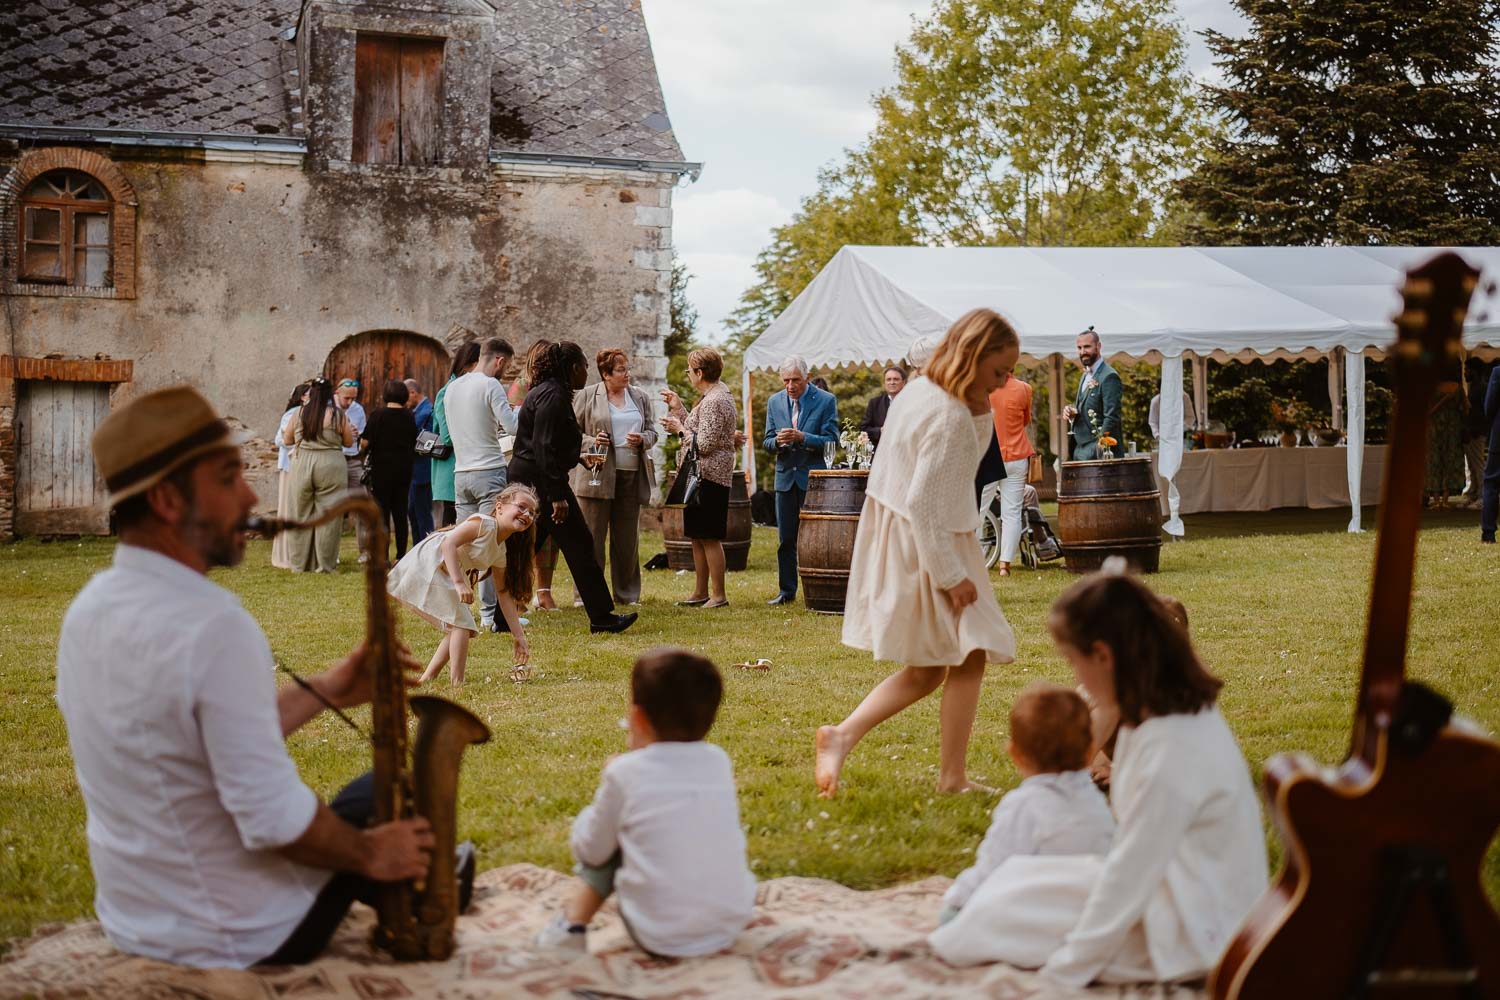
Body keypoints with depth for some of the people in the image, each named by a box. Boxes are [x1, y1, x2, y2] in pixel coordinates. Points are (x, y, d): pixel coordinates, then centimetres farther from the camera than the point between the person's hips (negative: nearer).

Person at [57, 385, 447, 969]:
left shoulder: (88, 610, 0)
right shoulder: (213, 626, -28)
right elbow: (275, 823, -28)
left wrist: (324, 692, 10)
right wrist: (371, 854, -11)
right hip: (243, 941, -8)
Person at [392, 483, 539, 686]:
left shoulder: (501, 553, 11)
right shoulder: (484, 523, -14)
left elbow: (505, 595, 13)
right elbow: (449, 543, -26)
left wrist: (518, 636, 9)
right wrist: (459, 583, -33)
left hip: (442, 576, 10)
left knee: (459, 628, 14)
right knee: (461, 624, -13)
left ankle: (426, 680, 18)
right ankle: (458, 684, -12)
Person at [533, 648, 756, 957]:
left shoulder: (624, 773, -9)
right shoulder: (719, 762, 2)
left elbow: (591, 851, 2)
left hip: (660, 939, -3)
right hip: (732, 926, 3)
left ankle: (573, 924, 7)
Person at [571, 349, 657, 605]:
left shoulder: (640, 398, 12)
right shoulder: (586, 396, 1)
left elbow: (652, 432, 15)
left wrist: (642, 439, -6)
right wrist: (592, 441, -15)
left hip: (632, 476, 4)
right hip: (596, 475, -4)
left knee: (628, 538, 8)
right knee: (592, 536, -2)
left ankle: (627, 594, 17)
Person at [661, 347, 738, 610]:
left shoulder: (713, 402, -17)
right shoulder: (714, 396, 15)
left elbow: (704, 444, -21)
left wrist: (680, 429, -9)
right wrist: (678, 409, 17)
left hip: (709, 477, -11)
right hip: (702, 476, 11)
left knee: (709, 538, -6)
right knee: (698, 537, 14)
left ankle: (719, 595, -1)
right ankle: (701, 593, 21)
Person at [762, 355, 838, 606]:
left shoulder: (826, 401, -5)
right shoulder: (774, 402, 8)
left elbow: (831, 441, -10)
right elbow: (767, 442, 9)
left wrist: (801, 437, -23)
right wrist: (778, 442, -14)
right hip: (786, 477, 4)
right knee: (785, 539, 8)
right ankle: (786, 591, 16)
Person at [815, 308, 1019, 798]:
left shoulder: (919, 391, 7)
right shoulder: (949, 417, -23)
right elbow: (924, 505, -25)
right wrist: (952, 576, -22)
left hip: (897, 538, 10)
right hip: (931, 548, -10)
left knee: (926, 669, 15)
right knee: (968, 656, 2)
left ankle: (842, 736, 5)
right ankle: (953, 777, 9)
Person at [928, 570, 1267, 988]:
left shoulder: (1170, 749, -28)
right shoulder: (1185, 715, 3)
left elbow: (1129, 877, -23)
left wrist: (1064, 972, -15)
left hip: (1187, 938, -10)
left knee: (1002, 909, -9)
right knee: (1021, 873, 9)